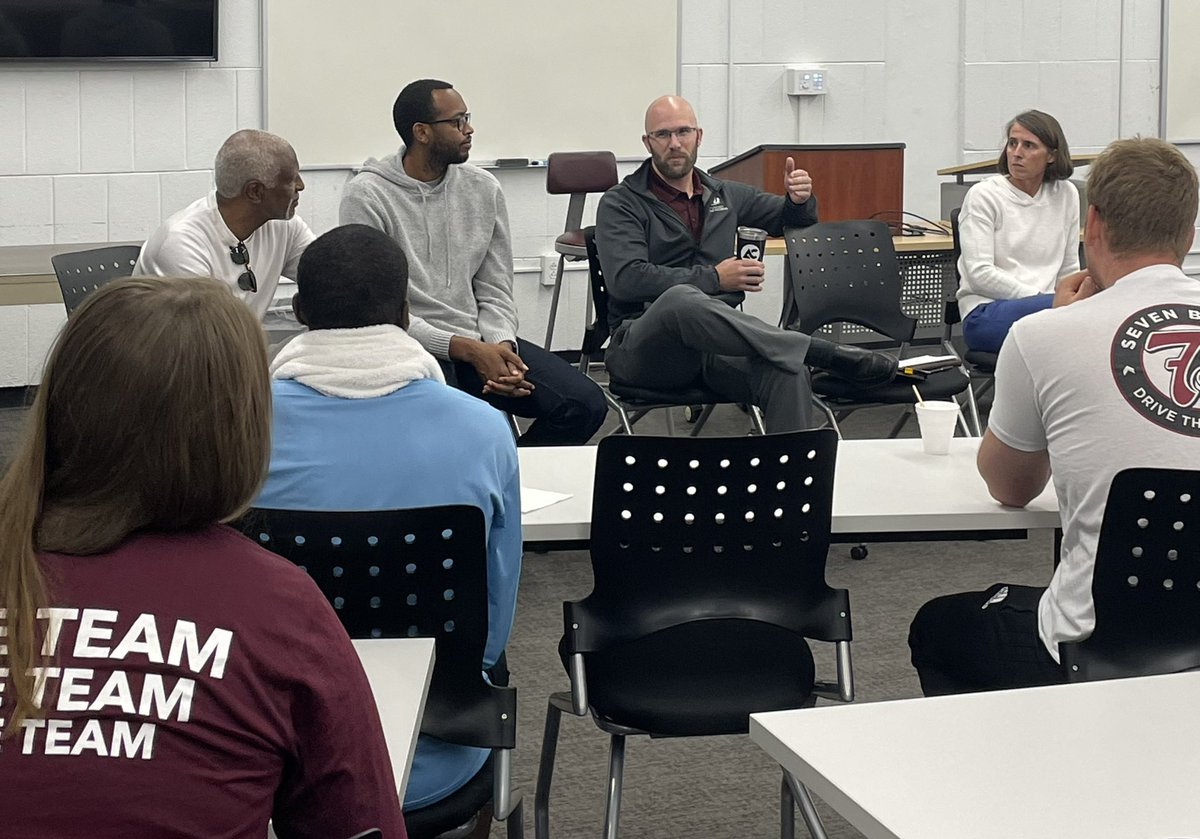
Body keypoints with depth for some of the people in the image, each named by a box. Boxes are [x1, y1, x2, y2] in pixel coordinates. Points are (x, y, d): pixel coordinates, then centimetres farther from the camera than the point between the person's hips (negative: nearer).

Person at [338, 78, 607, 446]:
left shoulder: (483, 188, 11)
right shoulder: (367, 195, -6)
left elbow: (495, 292, 12)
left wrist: (501, 347, -11)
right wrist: (468, 350, -18)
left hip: (478, 342, 6)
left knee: (586, 404, -13)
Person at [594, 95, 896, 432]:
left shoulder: (724, 195, 23)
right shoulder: (621, 203, 6)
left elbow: (790, 218, 38)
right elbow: (626, 278, -11)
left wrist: (800, 200, 12)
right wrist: (714, 278, -13)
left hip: (718, 337, 4)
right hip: (643, 345, -4)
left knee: (788, 373, -32)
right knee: (682, 299, -41)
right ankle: (826, 352, -35)